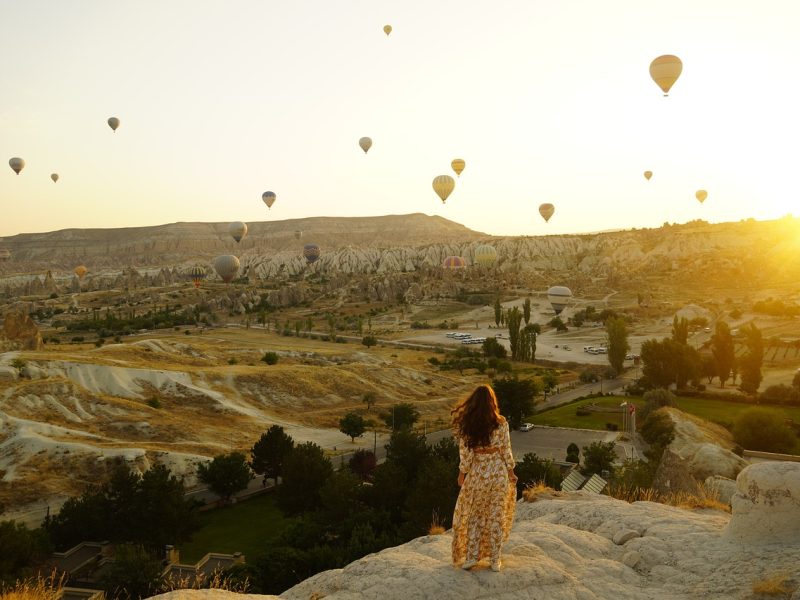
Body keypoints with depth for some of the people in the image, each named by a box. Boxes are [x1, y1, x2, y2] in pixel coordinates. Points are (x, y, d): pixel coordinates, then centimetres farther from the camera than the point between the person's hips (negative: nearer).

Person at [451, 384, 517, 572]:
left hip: (478, 471, -1)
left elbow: (466, 452, -7)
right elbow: (506, 450, -3)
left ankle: (471, 555, 14)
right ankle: (495, 560, 16)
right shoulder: (500, 423, -7)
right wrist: (510, 471, 7)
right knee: (497, 515, 10)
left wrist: (462, 472, 3)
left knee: (474, 514, 15)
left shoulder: (466, 424, -9)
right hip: (499, 470, 1)